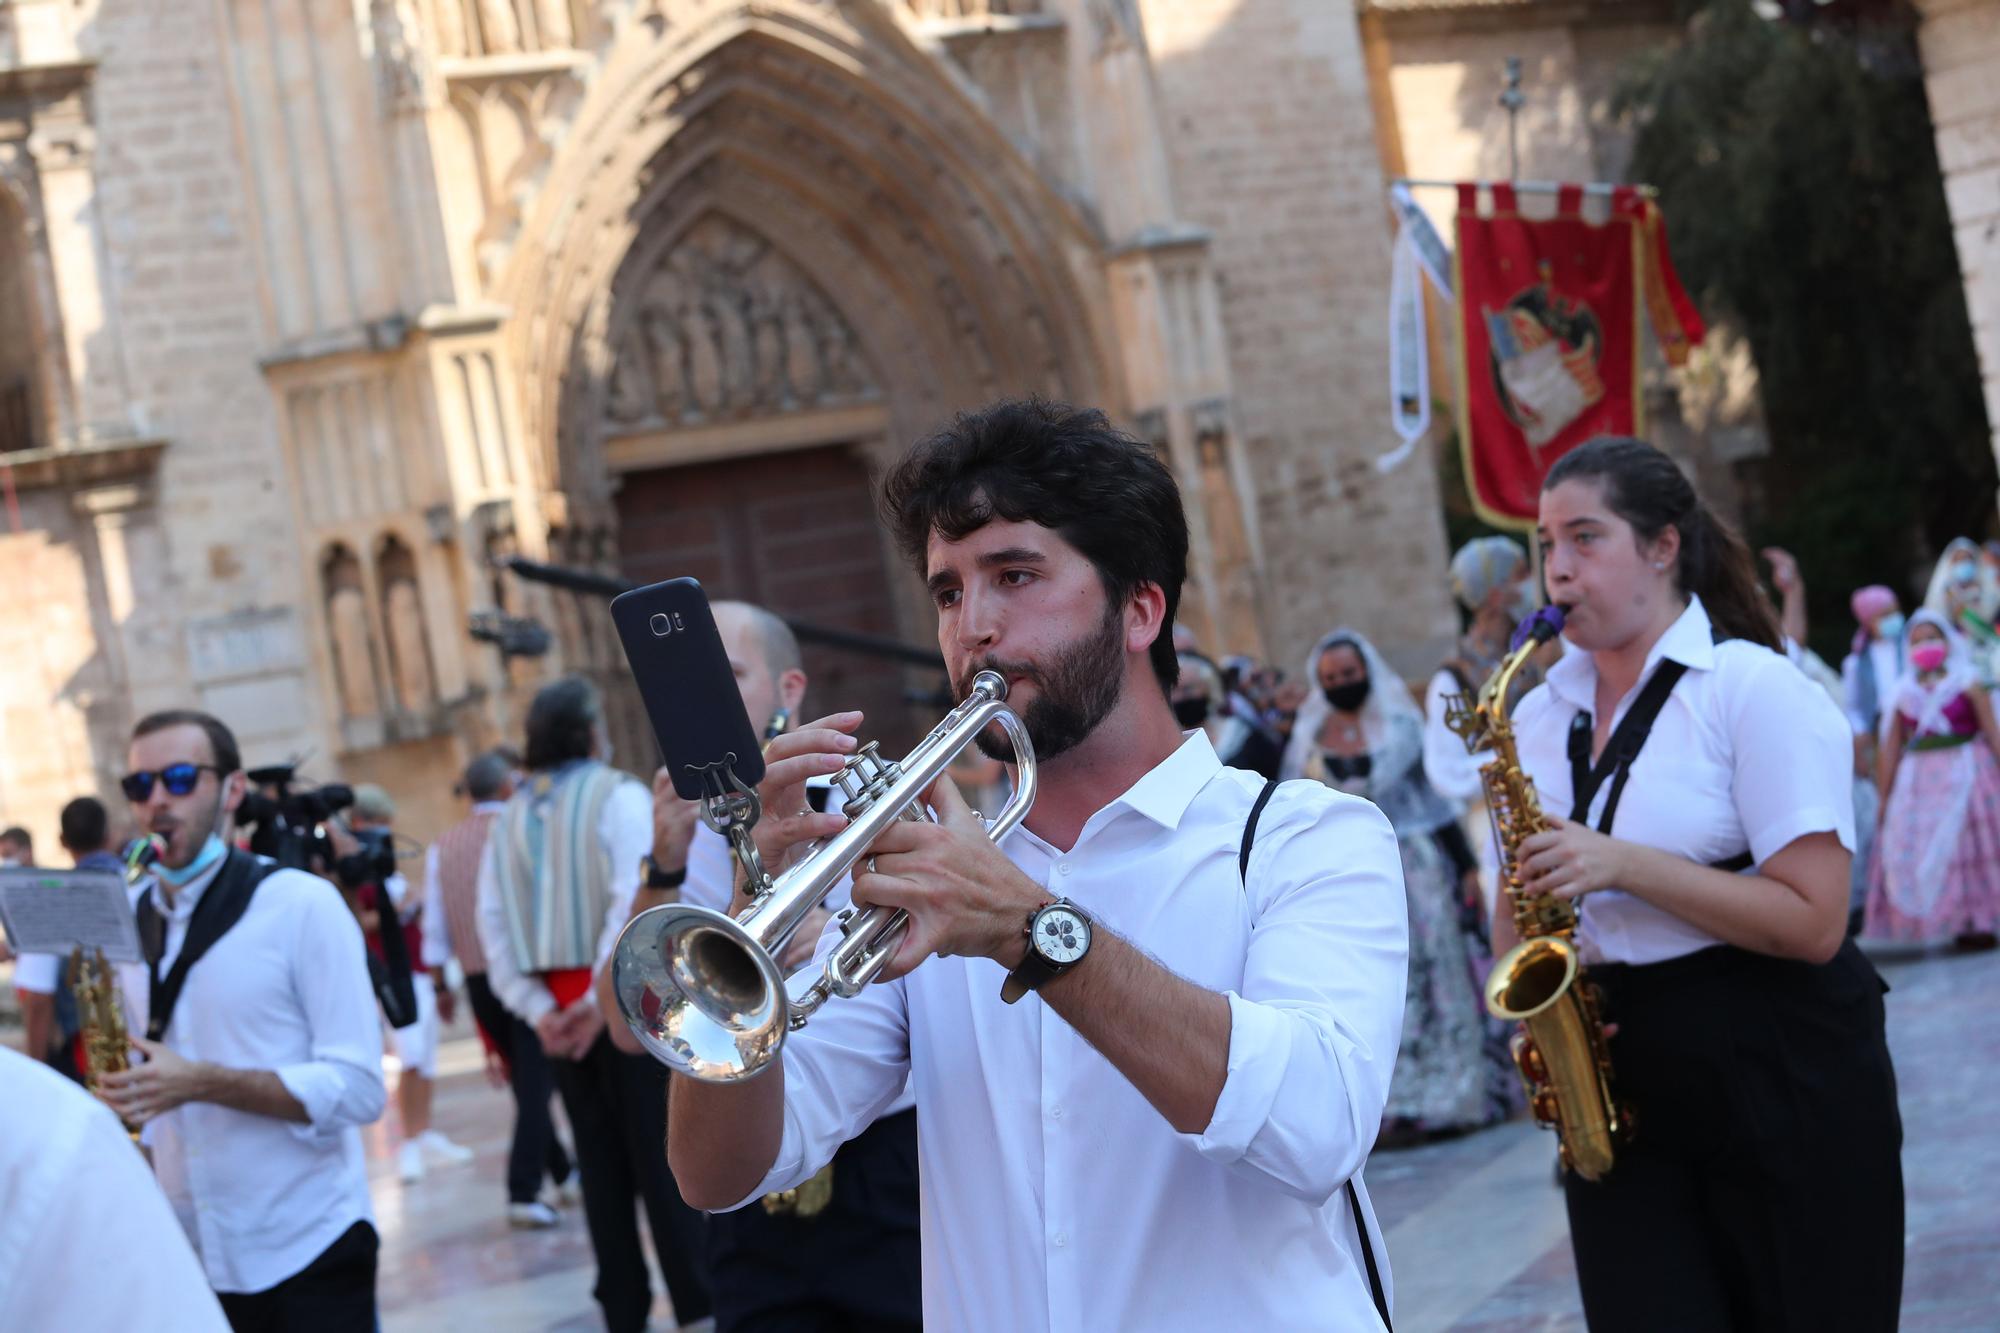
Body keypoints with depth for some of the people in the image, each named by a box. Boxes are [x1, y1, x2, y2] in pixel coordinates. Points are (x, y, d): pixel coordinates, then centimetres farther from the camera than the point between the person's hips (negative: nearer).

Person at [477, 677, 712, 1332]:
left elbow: (493, 927, 4)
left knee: (600, 1159, 11)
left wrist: (537, 1009, -2)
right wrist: (602, 998, -20)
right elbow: (634, 902, -20)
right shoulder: (619, 797, -6)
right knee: (660, 1156, 0)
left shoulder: (510, 818, 11)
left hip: (558, 1013, 5)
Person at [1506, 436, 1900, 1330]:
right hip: (1618, 1088, 5)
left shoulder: (1754, 689, -8)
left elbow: (1813, 921, -15)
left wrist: (1625, 865, -22)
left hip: (1779, 1084, -4)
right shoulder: (1540, 719, 9)